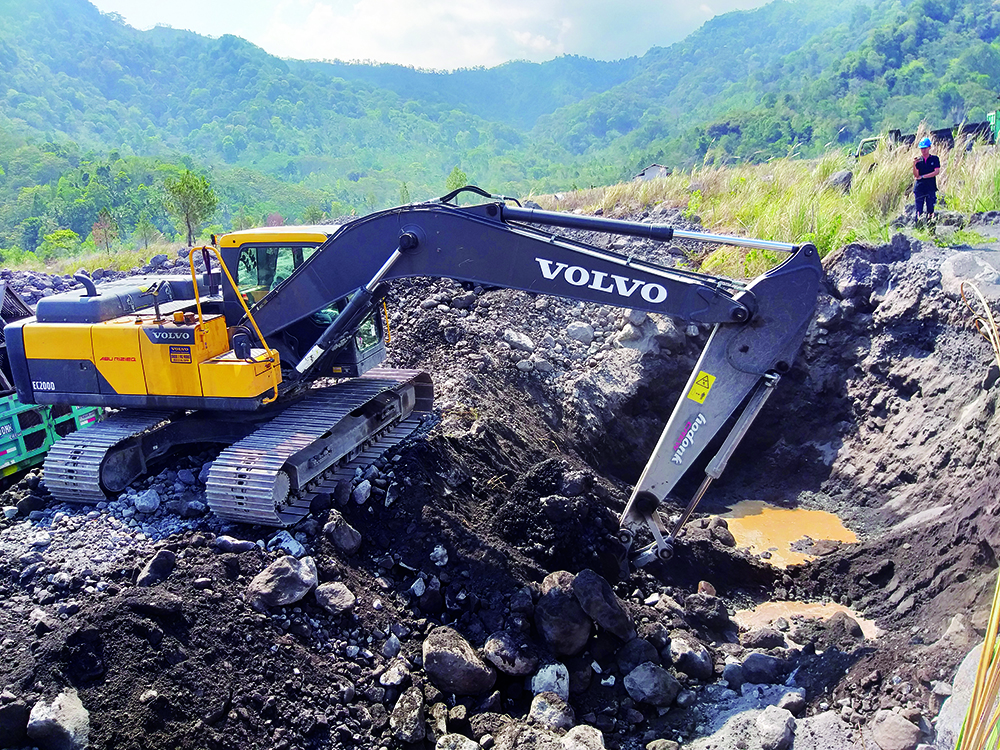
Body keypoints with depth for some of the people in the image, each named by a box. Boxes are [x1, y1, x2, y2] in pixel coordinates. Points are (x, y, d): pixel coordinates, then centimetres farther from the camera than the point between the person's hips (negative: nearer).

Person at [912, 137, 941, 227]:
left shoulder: (934, 159, 4)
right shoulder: (918, 160, 7)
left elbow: (937, 172, -7)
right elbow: (916, 175, -2)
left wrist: (923, 176, -12)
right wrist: (914, 164, -17)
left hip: (931, 188, -1)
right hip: (919, 188, 1)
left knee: (930, 209, -1)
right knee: (919, 210, -4)